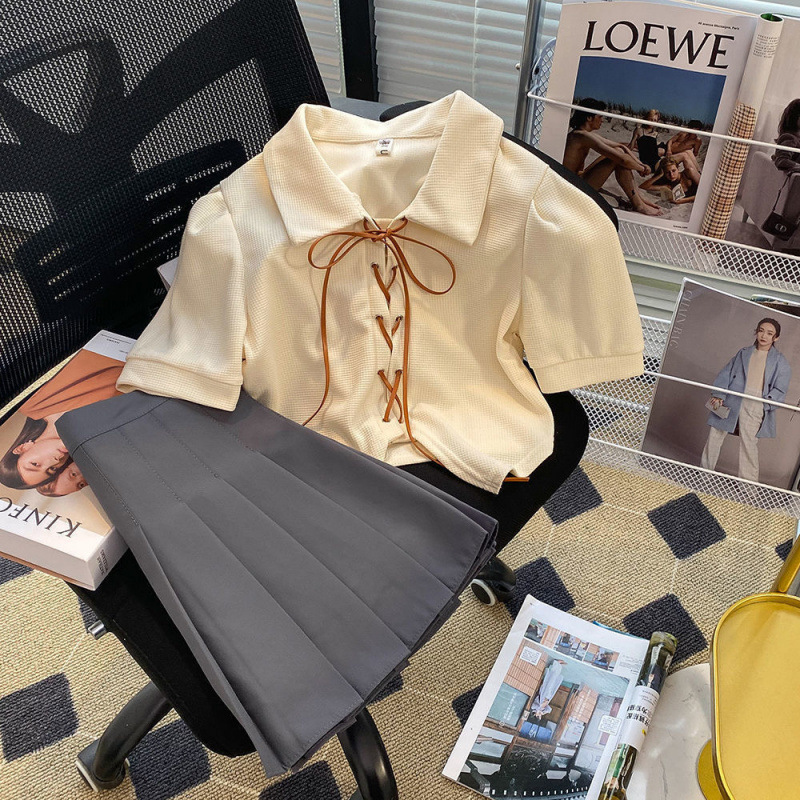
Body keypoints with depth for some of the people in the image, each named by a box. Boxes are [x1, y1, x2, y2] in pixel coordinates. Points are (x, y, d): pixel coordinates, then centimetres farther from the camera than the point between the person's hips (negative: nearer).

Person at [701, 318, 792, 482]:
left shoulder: (779, 361, 6)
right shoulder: (744, 353, 15)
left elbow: (780, 389, 0)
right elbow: (726, 373, 9)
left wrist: (768, 402, -16)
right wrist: (719, 395, -5)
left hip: (755, 407, -3)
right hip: (731, 401, 3)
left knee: (748, 444, -5)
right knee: (714, 436, 6)